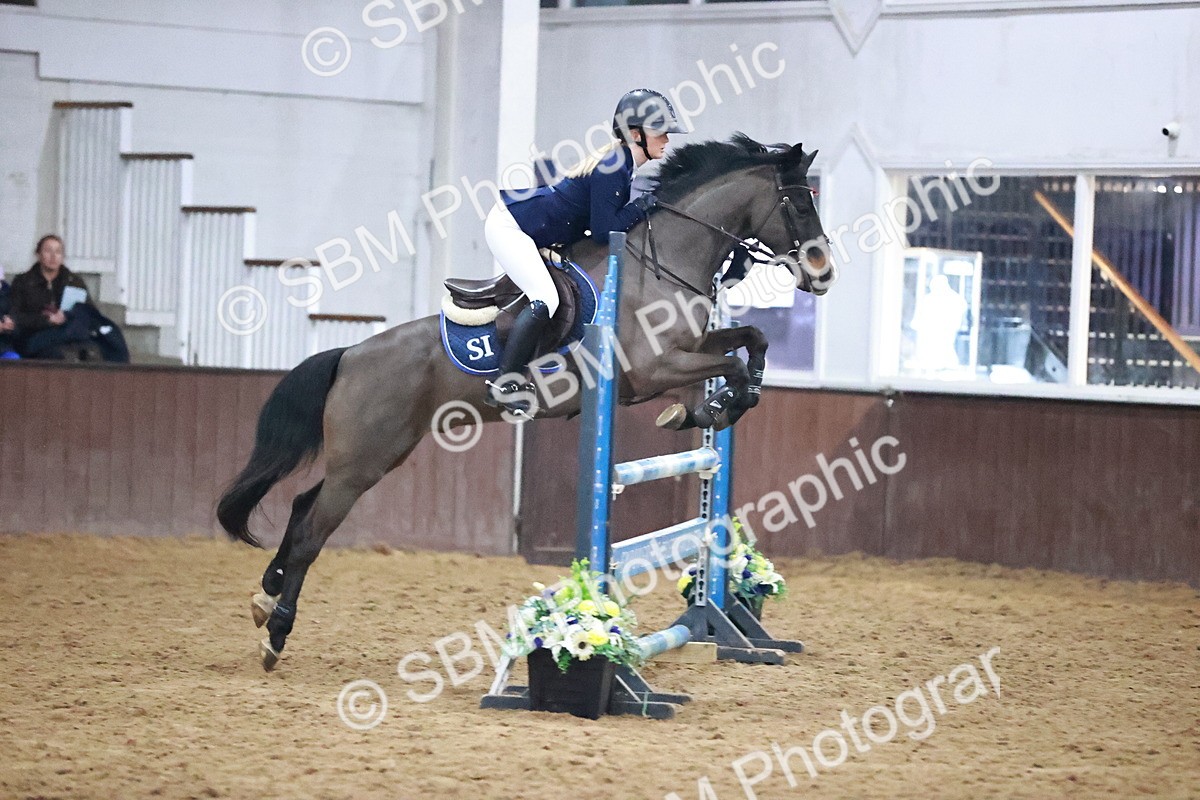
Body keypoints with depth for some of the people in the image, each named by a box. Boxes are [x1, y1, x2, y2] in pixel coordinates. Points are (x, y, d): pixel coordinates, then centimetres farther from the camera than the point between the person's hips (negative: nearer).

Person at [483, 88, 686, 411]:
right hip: (510, 225, -11)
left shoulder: (620, 164, 7)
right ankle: (504, 385, -20)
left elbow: (610, 219, 14)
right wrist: (646, 204, -18)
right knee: (546, 300, -22)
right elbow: (603, 230, -24)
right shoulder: (612, 169, -22)